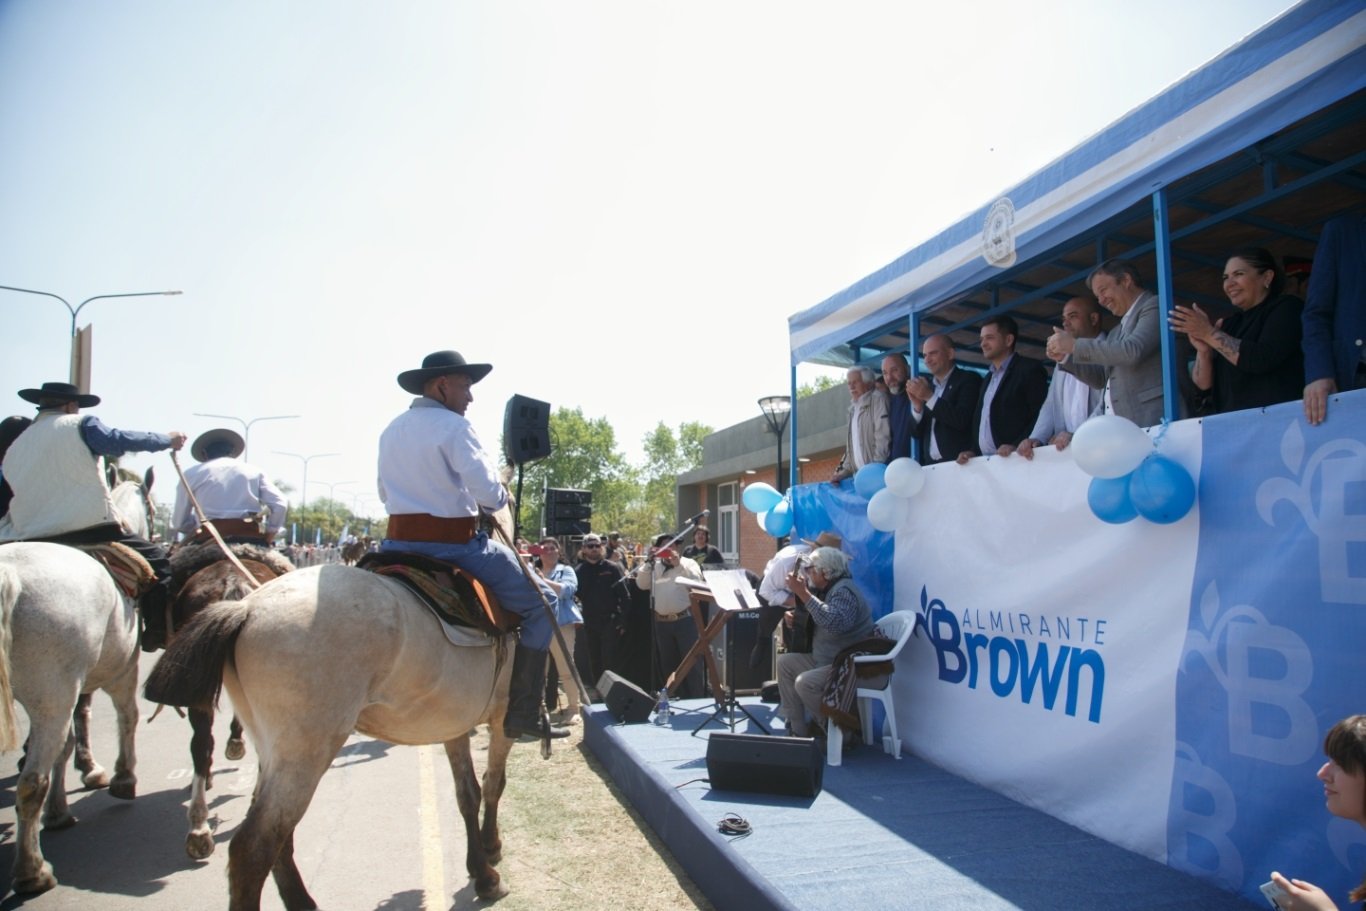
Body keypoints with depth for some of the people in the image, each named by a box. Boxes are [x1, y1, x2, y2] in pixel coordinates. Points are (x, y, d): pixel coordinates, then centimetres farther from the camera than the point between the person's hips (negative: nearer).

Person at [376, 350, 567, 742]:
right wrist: (504, 497, 1)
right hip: (454, 545, -7)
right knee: (542, 602, 5)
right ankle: (523, 715, 1)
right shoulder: (453, 426, -10)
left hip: (397, 544, 7)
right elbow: (488, 492, -20)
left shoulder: (391, 430, 14)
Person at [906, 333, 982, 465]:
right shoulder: (926, 385, 12)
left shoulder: (968, 380, -3)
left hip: (960, 464, -5)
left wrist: (930, 397, -15)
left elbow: (963, 421, -16)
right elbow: (917, 432, 9)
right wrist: (917, 406, -8)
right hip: (930, 465, 5)